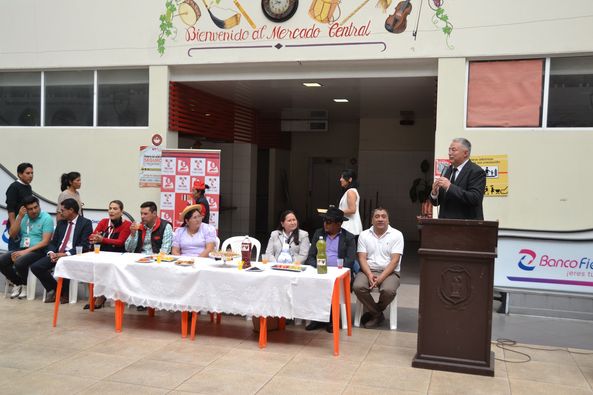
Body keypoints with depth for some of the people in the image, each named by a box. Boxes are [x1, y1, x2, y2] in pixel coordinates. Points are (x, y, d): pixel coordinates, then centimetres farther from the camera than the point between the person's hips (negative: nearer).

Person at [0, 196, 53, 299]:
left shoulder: (46, 218, -7)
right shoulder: (22, 216, 12)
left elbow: (45, 242, -14)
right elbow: (12, 234, 3)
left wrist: (26, 251, -21)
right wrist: (20, 217, -7)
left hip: (38, 250, -6)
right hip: (22, 249, 6)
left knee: (19, 263, -32)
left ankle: (25, 285, -2)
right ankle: (17, 283, 5)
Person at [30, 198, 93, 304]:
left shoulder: (85, 223, -4)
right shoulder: (61, 223, 17)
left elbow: (84, 246, -13)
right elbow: (53, 242, 15)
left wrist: (66, 254, -22)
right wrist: (51, 252, -8)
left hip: (72, 255, -6)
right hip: (57, 254, 7)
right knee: (35, 266, -14)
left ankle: (64, 292, -3)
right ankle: (54, 290, 5)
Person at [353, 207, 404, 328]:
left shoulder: (397, 235, -1)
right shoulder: (364, 235, 7)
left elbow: (395, 260, -8)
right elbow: (362, 258, 0)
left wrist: (381, 277, -19)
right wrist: (370, 275, -18)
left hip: (389, 272, -2)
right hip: (368, 271, 2)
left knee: (388, 290, -33)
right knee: (358, 287, -29)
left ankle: (373, 312, -1)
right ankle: (378, 315, -6)